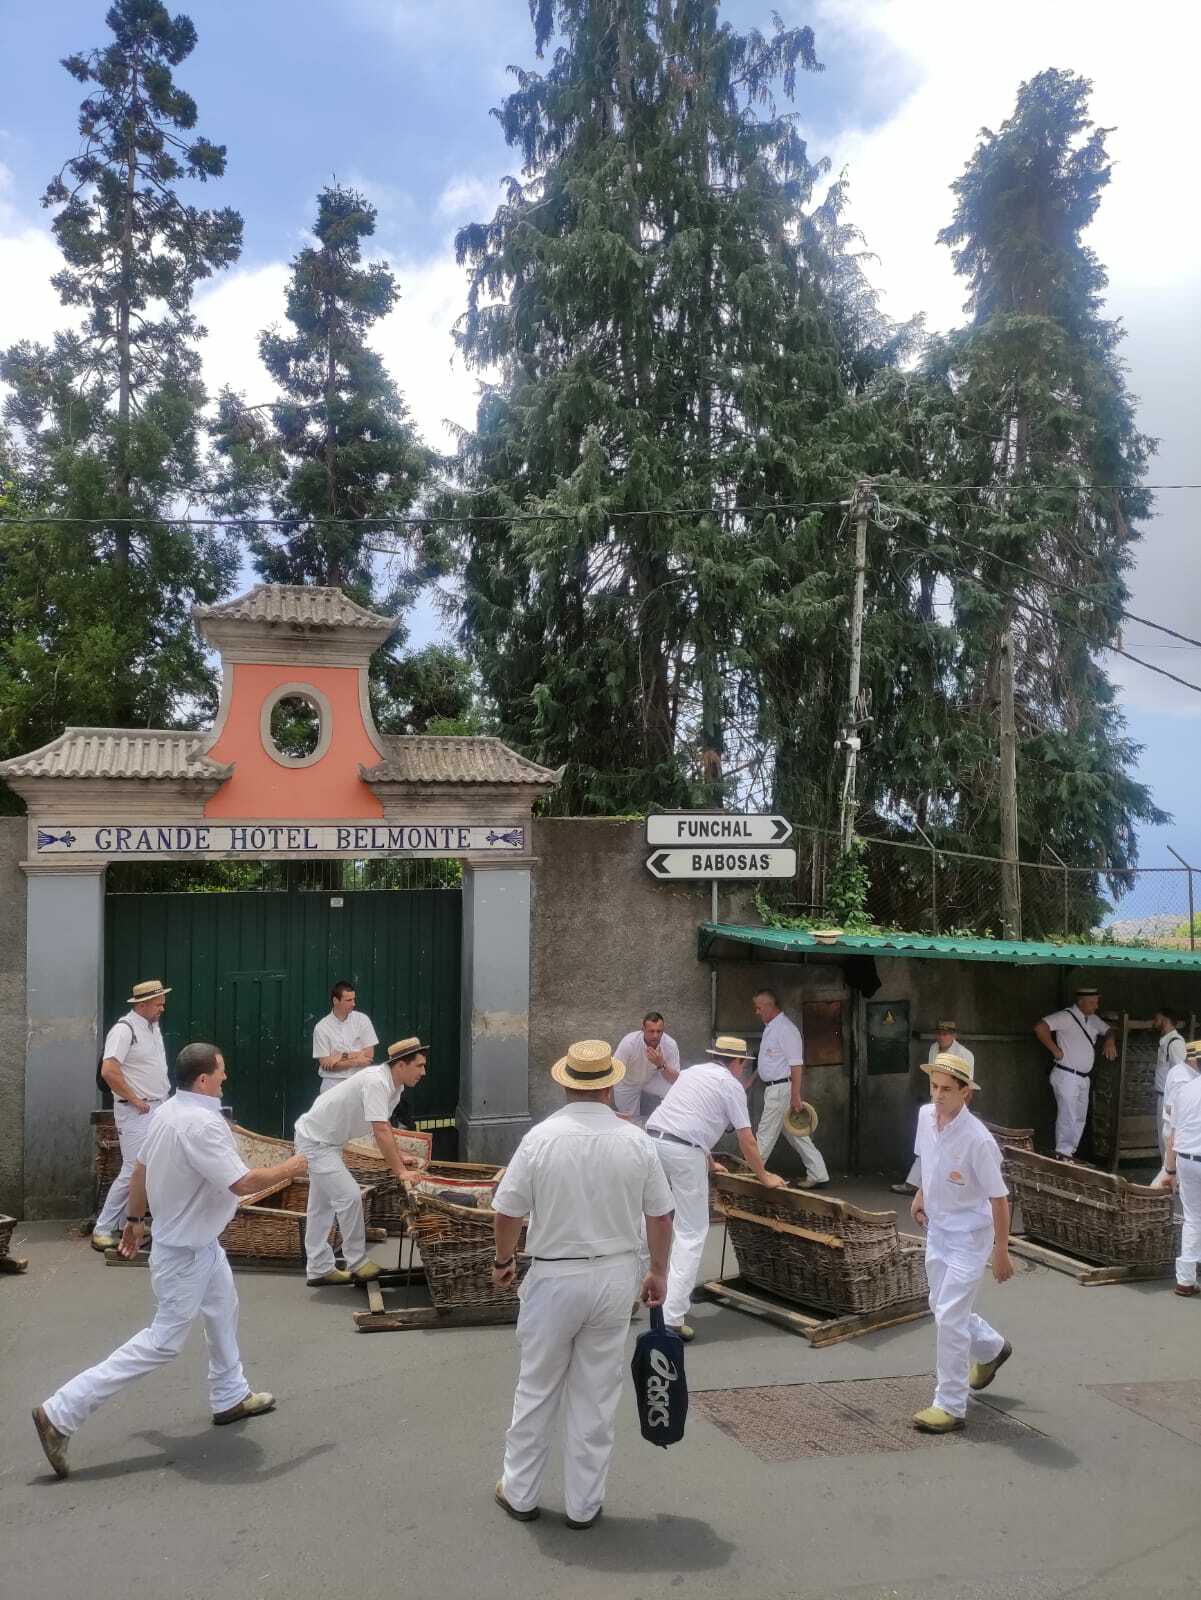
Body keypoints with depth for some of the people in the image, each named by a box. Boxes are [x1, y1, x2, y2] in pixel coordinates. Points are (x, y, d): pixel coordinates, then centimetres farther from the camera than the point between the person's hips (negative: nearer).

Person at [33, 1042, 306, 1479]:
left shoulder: (168, 1111, -2)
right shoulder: (201, 1125, -31)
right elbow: (243, 1183, -30)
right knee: (163, 1341, -1)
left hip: (199, 1242, 10)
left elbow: (140, 1169, 9)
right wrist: (288, 1168, -14)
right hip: (185, 1251, -10)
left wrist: (135, 1219, 22)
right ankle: (60, 1414, 2)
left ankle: (231, 1397, 40)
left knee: (223, 1311, 24)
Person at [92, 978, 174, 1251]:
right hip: (135, 1113, -9)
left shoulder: (154, 1027, 12)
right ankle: (103, 1228, 3)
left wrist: (164, 1100, 14)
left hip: (159, 1109, 9)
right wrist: (135, 1100, -18)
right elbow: (109, 1071, -24)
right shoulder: (124, 1029, -16)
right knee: (134, 1170, -9)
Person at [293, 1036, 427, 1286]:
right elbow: (381, 1131, -34)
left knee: (322, 1205, 15)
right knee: (349, 1197, -10)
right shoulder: (376, 1082, -31)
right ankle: (357, 1263, 1)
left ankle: (319, 1269, 23)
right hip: (315, 1140, -11)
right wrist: (400, 1171, -30)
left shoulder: (394, 1084, 0)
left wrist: (399, 1157, 12)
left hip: (324, 1139, 11)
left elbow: (385, 1124, 16)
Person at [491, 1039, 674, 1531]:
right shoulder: (635, 1141, -7)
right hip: (615, 1275, 2)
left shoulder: (542, 1137, -13)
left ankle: (520, 1493, 27)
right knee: (596, 1395, 13)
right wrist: (658, 1273, 15)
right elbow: (660, 1216, 1)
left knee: (536, 1390, 14)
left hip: (555, 1277, -2)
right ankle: (584, 1504, 23)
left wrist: (504, 1259, 10)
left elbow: (507, 1211, -7)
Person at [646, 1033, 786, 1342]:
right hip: (684, 1153, -6)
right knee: (692, 1235, 0)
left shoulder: (691, 1072, 26)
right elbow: (746, 1140, 6)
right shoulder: (731, 1085, 6)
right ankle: (672, 1315, -5)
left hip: (652, 1140, 7)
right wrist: (764, 1177, 19)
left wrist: (709, 1162, 47)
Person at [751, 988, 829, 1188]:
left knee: (766, 1134, -1)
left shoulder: (785, 1028, -16)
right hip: (773, 1088, 10)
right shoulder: (770, 1027, 13)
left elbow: (796, 1064, -19)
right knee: (795, 1134, 11)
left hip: (782, 1088, -10)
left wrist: (795, 1096, -22)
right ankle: (818, 1176, 15)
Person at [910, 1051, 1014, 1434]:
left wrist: (1001, 1252, -15)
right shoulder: (925, 1116, -7)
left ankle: (950, 1406, 4)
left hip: (969, 1234, -8)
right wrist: (921, 1194, 8)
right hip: (937, 1228, 8)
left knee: (950, 1316, -8)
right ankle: (991, 1349, 49)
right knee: (942, 1307, 21)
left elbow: (999, 1197, -19)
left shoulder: (977, 1139, -27)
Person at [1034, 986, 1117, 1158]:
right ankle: (1062, 1155, -2)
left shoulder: (1093, 1020, 10)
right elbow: (1040, 1028, -27)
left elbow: (1108, 1030, 29)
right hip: (1066, 1076, -8)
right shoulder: (1066, 1017, -16)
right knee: (1068, 1118, -9)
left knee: (1080, 1118, 11)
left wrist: (1109, 1040, 6)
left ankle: (1069, 1153, 20)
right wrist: (1055, 1050, -20)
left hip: (1084, 1078, 8)